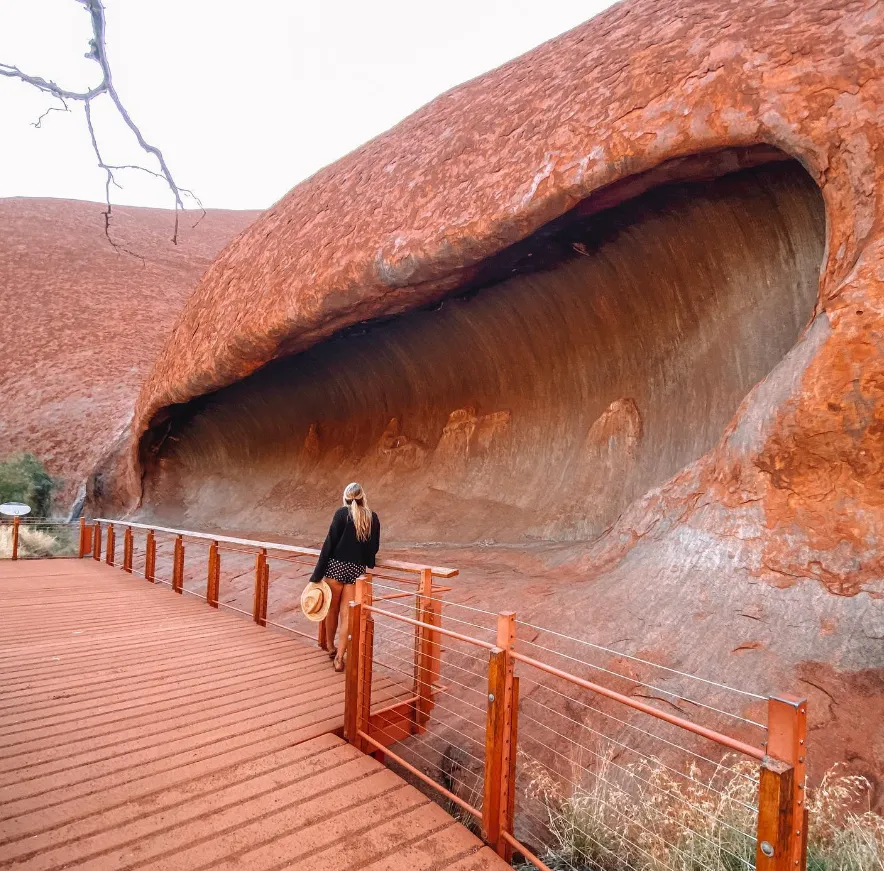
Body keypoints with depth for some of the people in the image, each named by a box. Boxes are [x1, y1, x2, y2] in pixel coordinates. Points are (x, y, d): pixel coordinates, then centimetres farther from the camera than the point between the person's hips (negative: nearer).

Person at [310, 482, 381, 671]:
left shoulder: (342, 513, -5)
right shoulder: (373, 518, 4)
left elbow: (329, 543, -9)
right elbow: (374, 548, 7)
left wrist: (317, 574, -7)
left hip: (336, 566, -2)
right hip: (357, 570, 2)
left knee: (332, 609, 17)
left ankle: (330, 646, 35)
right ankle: (339, 658, 5)